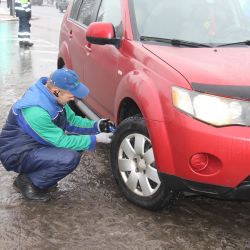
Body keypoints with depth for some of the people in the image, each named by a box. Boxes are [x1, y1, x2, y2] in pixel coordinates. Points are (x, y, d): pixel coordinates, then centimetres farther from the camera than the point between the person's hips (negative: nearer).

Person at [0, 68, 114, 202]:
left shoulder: (52, 97, -5)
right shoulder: (36, 111, -32)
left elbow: (72, 120, 9)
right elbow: (61, 141, -25)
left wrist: (96, 126, -6)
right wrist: (96, 139, -21)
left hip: (36, 145, 9)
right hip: (17, 155, -9)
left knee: (78, 140, 2)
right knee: (70, 158, -27)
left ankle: (37, 173, 10)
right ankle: (27, 182, -5)